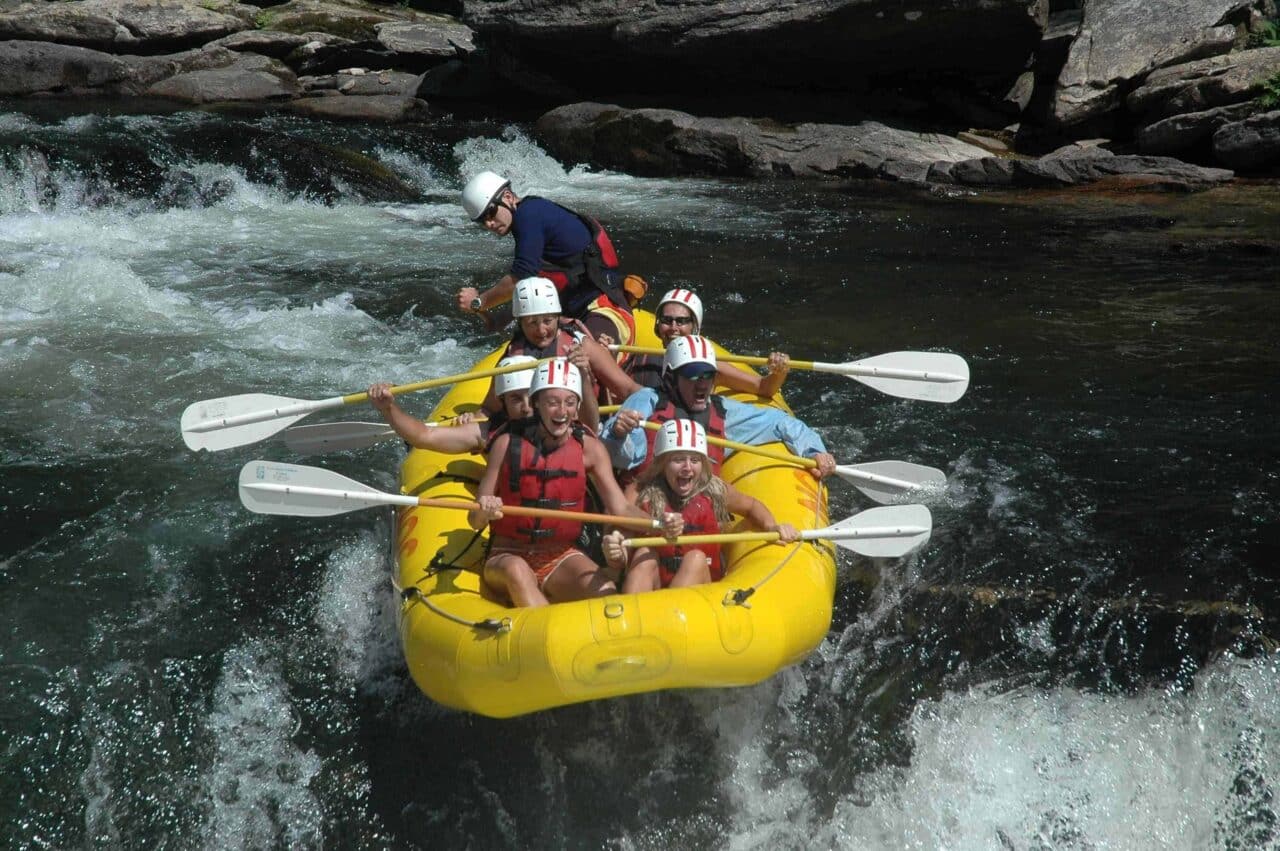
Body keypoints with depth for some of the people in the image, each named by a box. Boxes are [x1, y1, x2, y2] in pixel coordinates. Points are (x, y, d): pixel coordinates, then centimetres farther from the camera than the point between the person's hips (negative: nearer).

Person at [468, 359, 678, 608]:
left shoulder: (588, 448, 0)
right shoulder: (508, 443, -5)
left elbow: (620, 508, -6)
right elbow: (475, 522, -3)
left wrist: (660, 524, -26)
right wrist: (484, 512, -28)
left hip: (561, 558, 2)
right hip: (506, 556, -1)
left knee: (607, 594, -28)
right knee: (517, 570, -37)